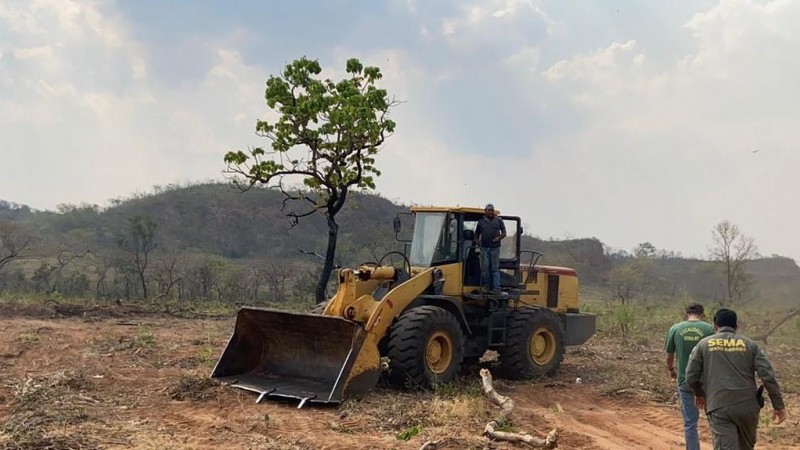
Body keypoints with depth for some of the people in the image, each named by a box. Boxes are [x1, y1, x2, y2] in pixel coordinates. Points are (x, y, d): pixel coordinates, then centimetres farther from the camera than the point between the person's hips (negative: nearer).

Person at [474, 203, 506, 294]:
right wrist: (477, 241, 0)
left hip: (495, 247, -2)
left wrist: (499, 238, -12)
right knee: (485, 268, 1)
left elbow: (504, 232, 7)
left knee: (495, 268, -2)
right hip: (484, 247, 2)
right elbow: (476, 234, 20)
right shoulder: (481, 222, 13)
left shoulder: (498, 220, 8)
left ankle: (496, 288, -3)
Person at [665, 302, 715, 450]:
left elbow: (669, 356, 7)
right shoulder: (709, 328, -4)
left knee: (690, 422, 7)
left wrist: (671, 370, 27)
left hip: (685, 381, 1)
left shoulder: (675, 329, 1)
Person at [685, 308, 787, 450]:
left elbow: (691, 377, 7)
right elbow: (768, 375, 0)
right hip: (747, 406, 2)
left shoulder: (704, 344, 7)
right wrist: (778, 405, 4)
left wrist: (699, 393, 27)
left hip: (719, 408, -2)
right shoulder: (750, 344, 9)